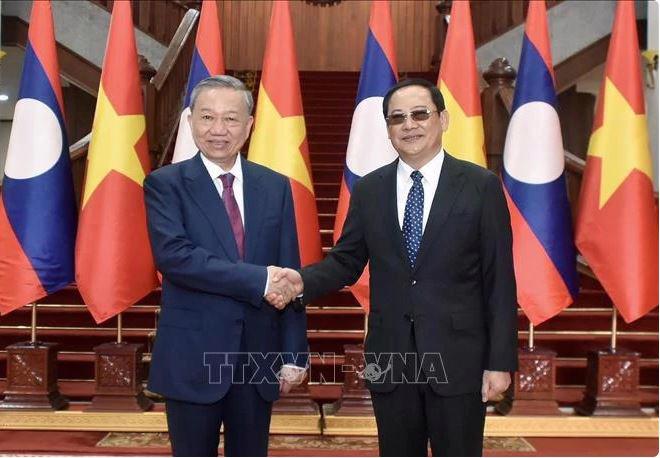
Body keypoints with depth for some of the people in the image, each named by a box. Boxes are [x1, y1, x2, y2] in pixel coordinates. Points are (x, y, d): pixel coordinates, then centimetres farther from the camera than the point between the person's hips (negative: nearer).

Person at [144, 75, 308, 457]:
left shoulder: (275, 187, 5)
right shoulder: (165, 184, -4)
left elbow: (289, 274, 5)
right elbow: (172, 255, -20)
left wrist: (293, 354, 2)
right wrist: (258, 279, -22)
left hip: (258, 357, 3)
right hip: (193, 357, -3)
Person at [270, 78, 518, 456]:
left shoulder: (481, 186, -3)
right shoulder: (368, 190, 5)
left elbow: (499, 281, -4)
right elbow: (346, 261, 9)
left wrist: (501, 361, -7)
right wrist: (303, 280, -12)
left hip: (458, 358, -2)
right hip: (390, 359, 3)